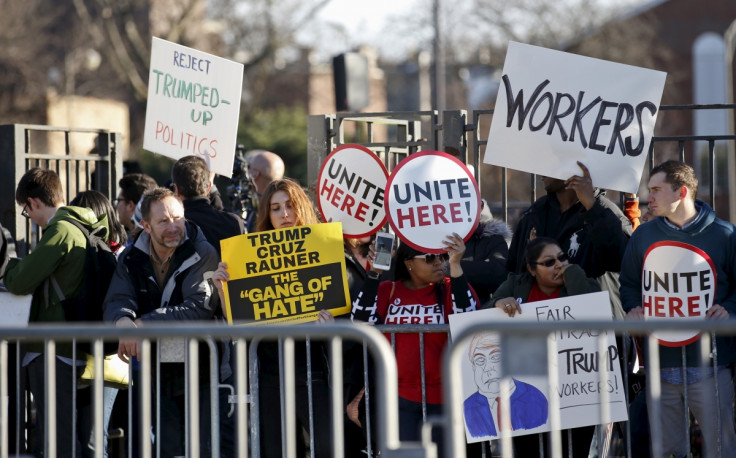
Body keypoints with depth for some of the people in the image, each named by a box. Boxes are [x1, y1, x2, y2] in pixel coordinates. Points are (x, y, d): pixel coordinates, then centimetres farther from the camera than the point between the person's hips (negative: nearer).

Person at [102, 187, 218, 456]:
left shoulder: (203, 255, -8)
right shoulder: (132, 259, 7)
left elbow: (202, 308, -21)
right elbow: (116, 302, -5)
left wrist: (144, 323, -27)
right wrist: (124, 322, -32)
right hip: (148, 372, 3)